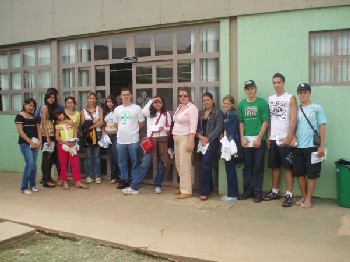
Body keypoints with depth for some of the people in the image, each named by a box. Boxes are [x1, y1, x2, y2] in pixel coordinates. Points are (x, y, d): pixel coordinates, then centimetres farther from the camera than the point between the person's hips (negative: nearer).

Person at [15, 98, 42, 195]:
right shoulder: (19, 116, -3)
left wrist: (39, 141, -3)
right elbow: (20, 131, -10)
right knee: (29, 163, -14)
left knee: (34, 165, 5)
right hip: (25, 143, -6)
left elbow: (38, 129, 13)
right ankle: (24, 187, -4)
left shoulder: (34, 117, 16)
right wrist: (31, 142, -13)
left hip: (35, 143, 6)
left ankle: (32, 185, 17)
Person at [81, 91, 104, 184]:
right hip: (87, 134, 1)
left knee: (96, 156, 0)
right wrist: (94, 121, -8)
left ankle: (97, 176, 5)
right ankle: (89, 176, 10)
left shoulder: (99, 108, 7)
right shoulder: (83, 110, 11)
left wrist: (90, 126, -10)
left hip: (97, 133, -1)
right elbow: (83, 123, 1)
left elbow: (101, 122, -4)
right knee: (89, 156, 3)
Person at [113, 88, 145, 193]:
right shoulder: (117, 109, 10)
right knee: (122, 162, 11)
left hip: (133, 140, -4)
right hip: (120, 140, 4)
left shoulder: (137, 108, -2)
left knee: (135, 162, 2)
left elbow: (141, 123, 2)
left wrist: (133, 130, 8)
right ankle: (124, 180, 23)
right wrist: (123, 131, 12)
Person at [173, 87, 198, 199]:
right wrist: (174, 137, 13)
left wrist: (190, 142, -22)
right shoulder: (179, 107, 16)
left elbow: (193, 126, -16)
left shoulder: (192, 108, -9)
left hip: (185, 138, -8)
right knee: (178, 164, 11)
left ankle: (186, 191, 1)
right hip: (176, 138, 8)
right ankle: (183, 187, 22)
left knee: (185, 165, -6)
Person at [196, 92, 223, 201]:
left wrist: (208, 139, -13)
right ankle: (209, 188, 20)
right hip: (202, 142, 6)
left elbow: (218, 128, -10)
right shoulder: (200, 113, 16)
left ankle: (204, 191, -10)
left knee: (205, 165, -15)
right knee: (205, 166, 7)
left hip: (212, 142, -5)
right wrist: (200, 137, -8)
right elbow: (196, 127, 10)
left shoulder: (218, 112, -1)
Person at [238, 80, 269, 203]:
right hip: (246, 140, 4)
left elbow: (265, 121, -6)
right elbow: (241, 122, 11)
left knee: (258, 167, 1)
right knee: (247, 167, 10)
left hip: (259, 139, -3)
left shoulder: (262, 103, -2)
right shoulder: (242, 104, 10)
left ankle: (257, 192, 9)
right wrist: (242, 138, 1)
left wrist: (259, 138, -13)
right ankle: (247, 190, 19)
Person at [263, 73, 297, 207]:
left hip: (285, 139, -5)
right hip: (273, 138, 5)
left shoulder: (290, 98, -4)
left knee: (288, 167, -1)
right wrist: (268, 136, 8)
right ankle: (275, 191, 22)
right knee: (274, 166, 11)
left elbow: (293, 119, -10)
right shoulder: (270, 98, 12)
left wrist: (289, 137, -17)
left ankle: (289, 195, 3)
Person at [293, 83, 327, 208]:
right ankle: (303, 196, 25)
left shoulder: (317, 108, -2)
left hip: (312, 146, -4)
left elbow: (322, 127, -4)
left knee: (311, 174, 2)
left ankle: (308, 199, 12)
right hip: (298, 147, 5)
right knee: (299, 173, 10)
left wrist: (321, 146, -9)